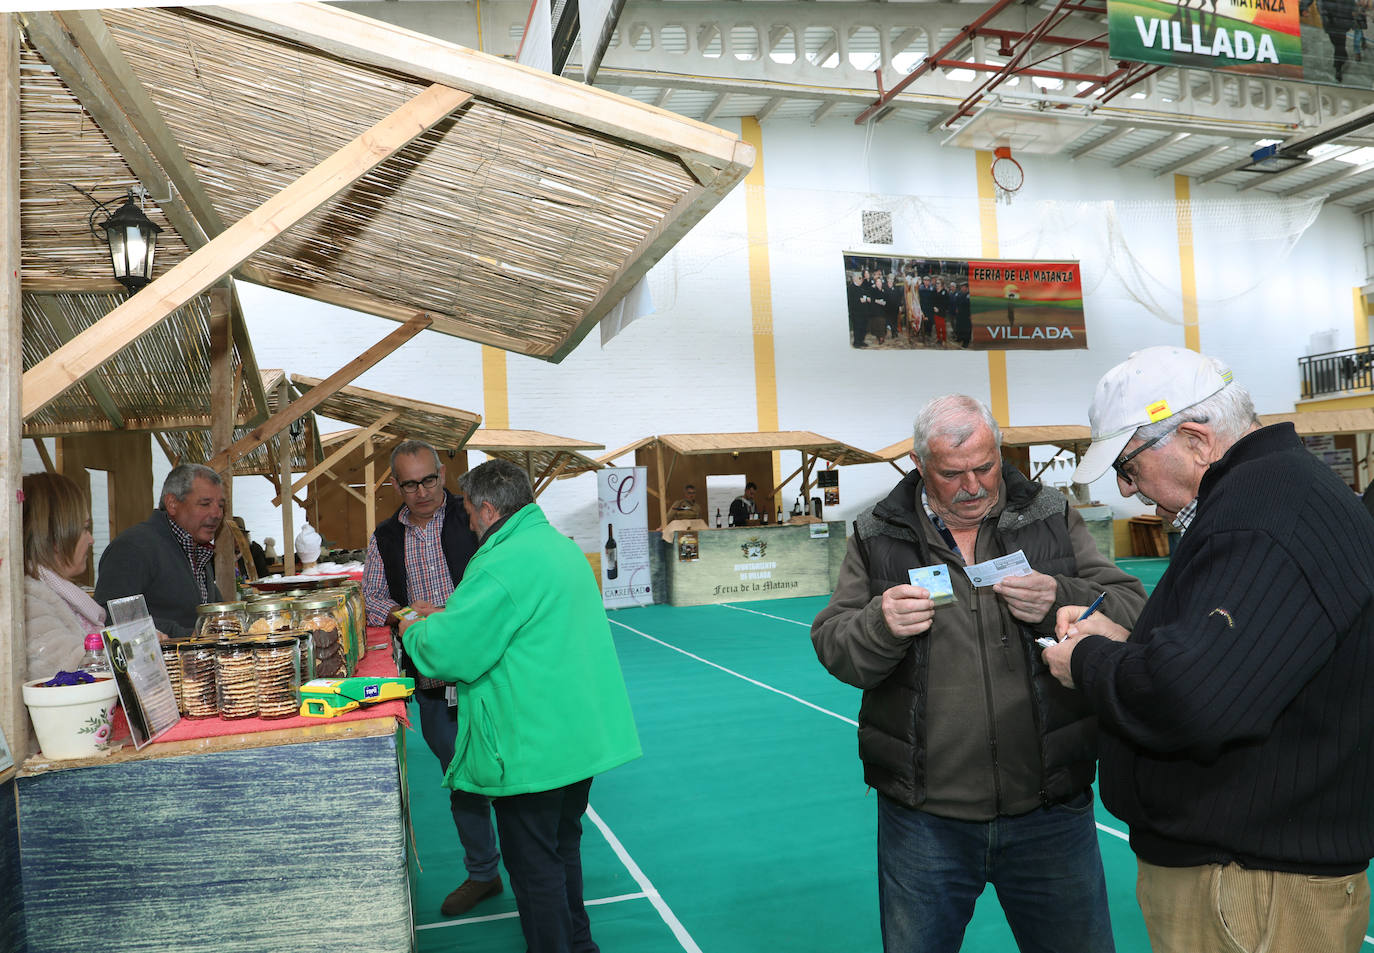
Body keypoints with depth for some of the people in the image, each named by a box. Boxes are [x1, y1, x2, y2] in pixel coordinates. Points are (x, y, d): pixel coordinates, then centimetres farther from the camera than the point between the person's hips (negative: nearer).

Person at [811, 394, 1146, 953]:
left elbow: (1133, 614, 0)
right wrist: (881, 625, -20)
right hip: (921, 819, 0)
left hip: (1049, 811, 1)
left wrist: (1060, 601, -20)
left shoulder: (1052, 518, 3)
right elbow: (833, 649, 1)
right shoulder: (878, 536, 1)